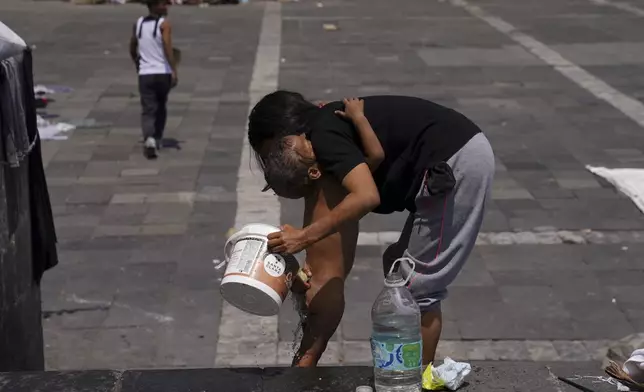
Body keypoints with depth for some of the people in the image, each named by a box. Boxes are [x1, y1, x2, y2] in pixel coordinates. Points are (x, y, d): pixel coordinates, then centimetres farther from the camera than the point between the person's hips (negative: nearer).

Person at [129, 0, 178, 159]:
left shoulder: (138, 23, 9)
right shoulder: (164, 23, -7)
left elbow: (132, 49, 19)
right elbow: (168, 48, -21)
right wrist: (174, 71, -22)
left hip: (145, 74, 2)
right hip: (163, 73, -2)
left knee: (148, 110, -2)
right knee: (161, 108, 20)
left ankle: (149, 139, -25)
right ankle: (157, 140, 29)